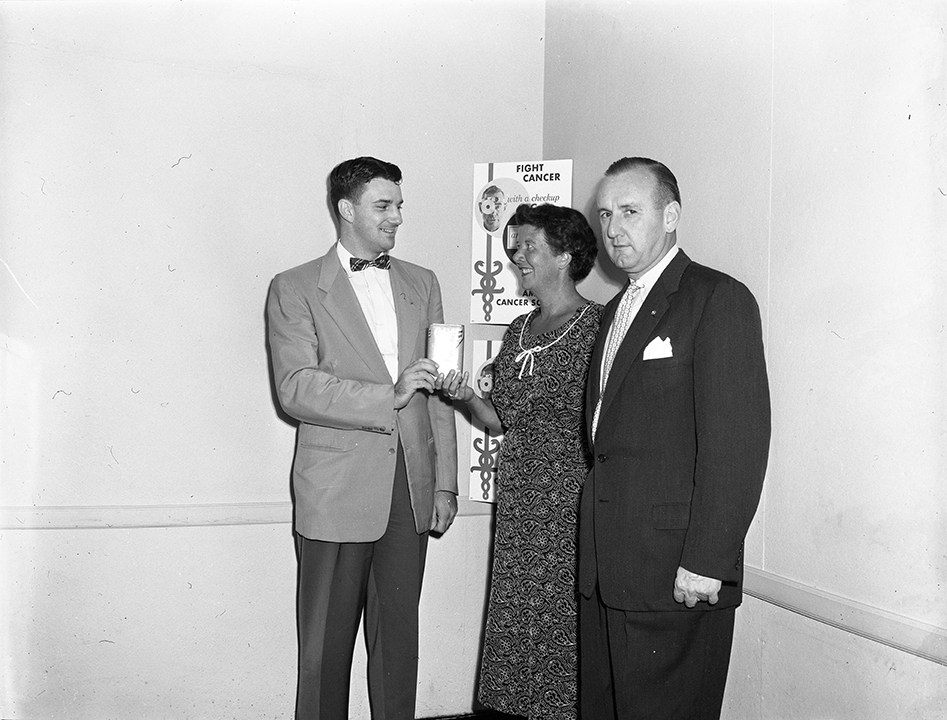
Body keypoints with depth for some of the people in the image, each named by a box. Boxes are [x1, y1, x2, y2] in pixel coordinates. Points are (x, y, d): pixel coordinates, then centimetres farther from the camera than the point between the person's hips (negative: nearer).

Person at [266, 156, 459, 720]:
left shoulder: (421, 283, 14)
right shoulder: (295, 289, 1)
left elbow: (438, 392, 14)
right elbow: (295, 388, -12)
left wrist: (445, 483, 9)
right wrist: (387, 396, -20)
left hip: (411, 489, 4)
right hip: (338, 493, -4)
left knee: (399, 634, 11)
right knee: (327, 641, 4)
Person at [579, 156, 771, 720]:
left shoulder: (720, 300, -9)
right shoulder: (616, 309, 18)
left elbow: (737, 443, -16)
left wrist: (706, 562, -19)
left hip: (676, 574, -8)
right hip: (606, 568, 8)